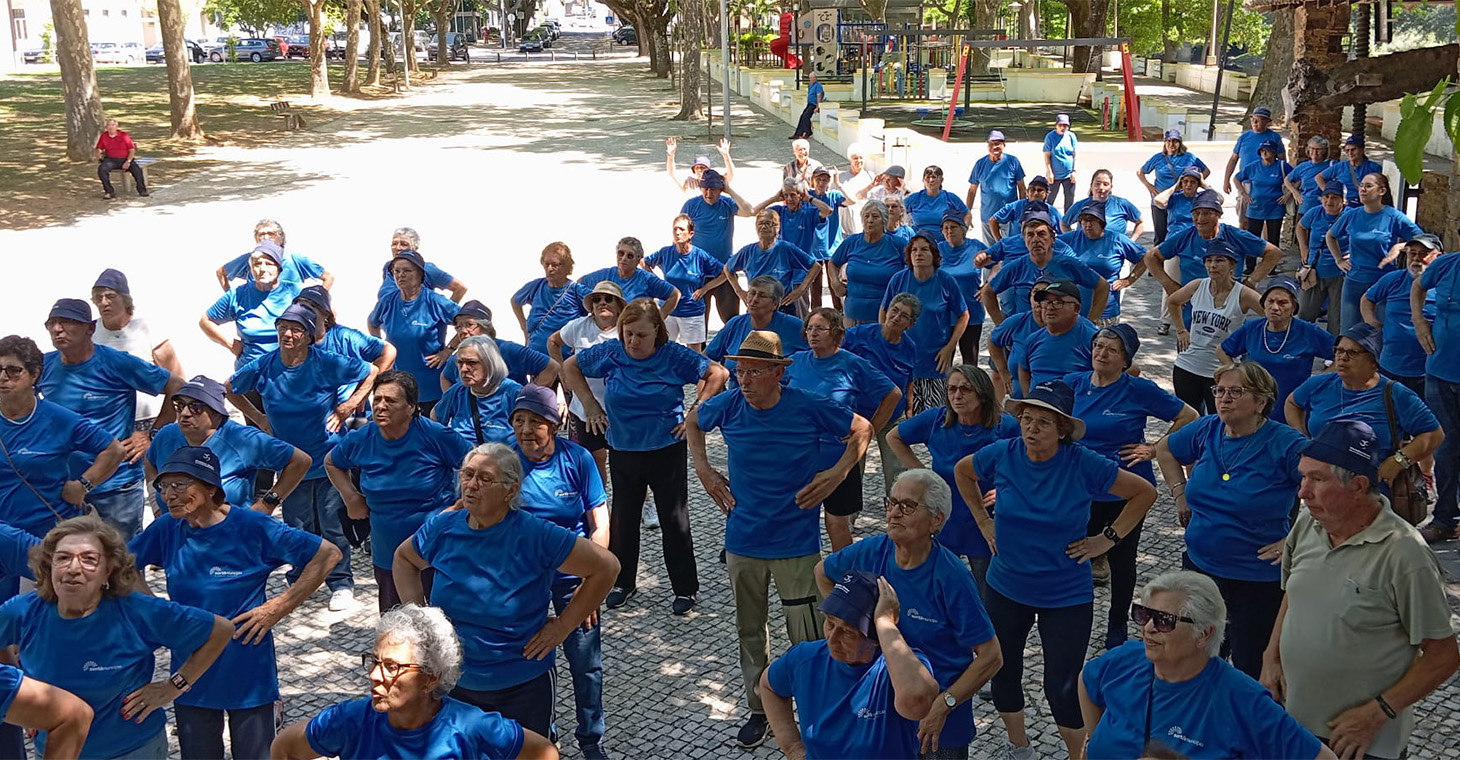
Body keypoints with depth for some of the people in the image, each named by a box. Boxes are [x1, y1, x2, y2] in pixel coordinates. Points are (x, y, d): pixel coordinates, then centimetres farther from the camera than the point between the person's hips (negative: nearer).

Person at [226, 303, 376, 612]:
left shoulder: (327, 363, -13)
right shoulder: (263, 367, -4)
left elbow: (372, 373, -2)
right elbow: (230, 390, 14)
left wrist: (348, 406, -7)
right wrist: (258, 418, 6)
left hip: (328, 458, -3)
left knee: (332, 524, -1)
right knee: (296, 527, 11)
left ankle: (341, 584, 12)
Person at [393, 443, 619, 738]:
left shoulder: (537, 536, -20)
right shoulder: (443, 528, -6)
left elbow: (606, 567, -16)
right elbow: (403, 558, 15)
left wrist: (562, 626, -14)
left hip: (523, 688, -4)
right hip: (453, 684, 4)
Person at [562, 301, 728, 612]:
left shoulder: (674, 355, -12)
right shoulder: (609, 353, -6)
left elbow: (717, 373, -5)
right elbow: (570, 367, 9)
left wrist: (696, 412, -10)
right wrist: (590, 404, 1)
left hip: (667, 451, -3)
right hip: (623, 451, 3)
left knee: (675, 520, 6)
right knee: (622, 519, 13)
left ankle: (686, 588, 19)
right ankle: (623, 582, 30)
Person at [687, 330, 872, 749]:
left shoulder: (807, 408, -15)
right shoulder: (728, 406, -7)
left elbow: (862, 429, 0)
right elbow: (693, 422, 16)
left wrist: (838, 472, -10)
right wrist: (703, 469, 6)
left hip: (796, 544, -3)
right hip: (742, 541, 3)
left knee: (805, 635, 1)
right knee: (749, 631, 14)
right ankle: (759, 709, 31)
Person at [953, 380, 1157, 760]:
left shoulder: (1084, 464, -19)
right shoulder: (1002, 455, -11)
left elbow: (1145, 492, -7)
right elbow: (962, 472, 11)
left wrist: (1108, 538, -9)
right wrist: (983, 520, 5)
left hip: (1067, 596, -3)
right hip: (1005, 588, 3)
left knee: (1061, 687, 0)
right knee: (1003, 672, 15)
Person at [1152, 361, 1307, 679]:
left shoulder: (1285, 444, -18)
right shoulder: (1207, 430, -2)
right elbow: (1164, 449, 18)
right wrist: (1180, 494, 9)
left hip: (1259, 578, -5)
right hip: (1201, 566, 5)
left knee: (1251, 668, 8)